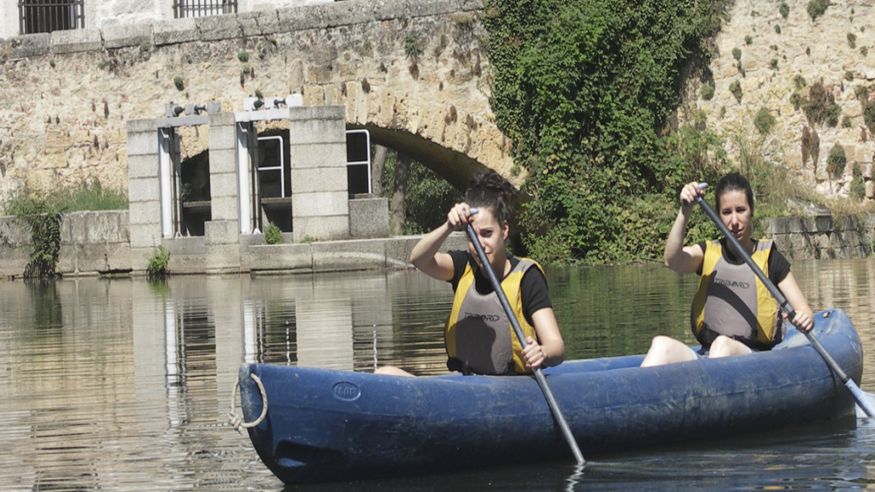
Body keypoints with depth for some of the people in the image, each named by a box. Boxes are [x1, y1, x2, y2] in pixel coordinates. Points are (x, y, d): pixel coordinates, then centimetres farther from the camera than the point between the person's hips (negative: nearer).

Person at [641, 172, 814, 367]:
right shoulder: (709, 253, 14)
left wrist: (805, 319, -22)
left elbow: (805, 313, 3)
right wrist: (685, 211, -18)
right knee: (662, 344, -27)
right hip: (705, 356, 3)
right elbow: (672, 260, -8)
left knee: (722, 344, -36)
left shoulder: (769, 258, 7)